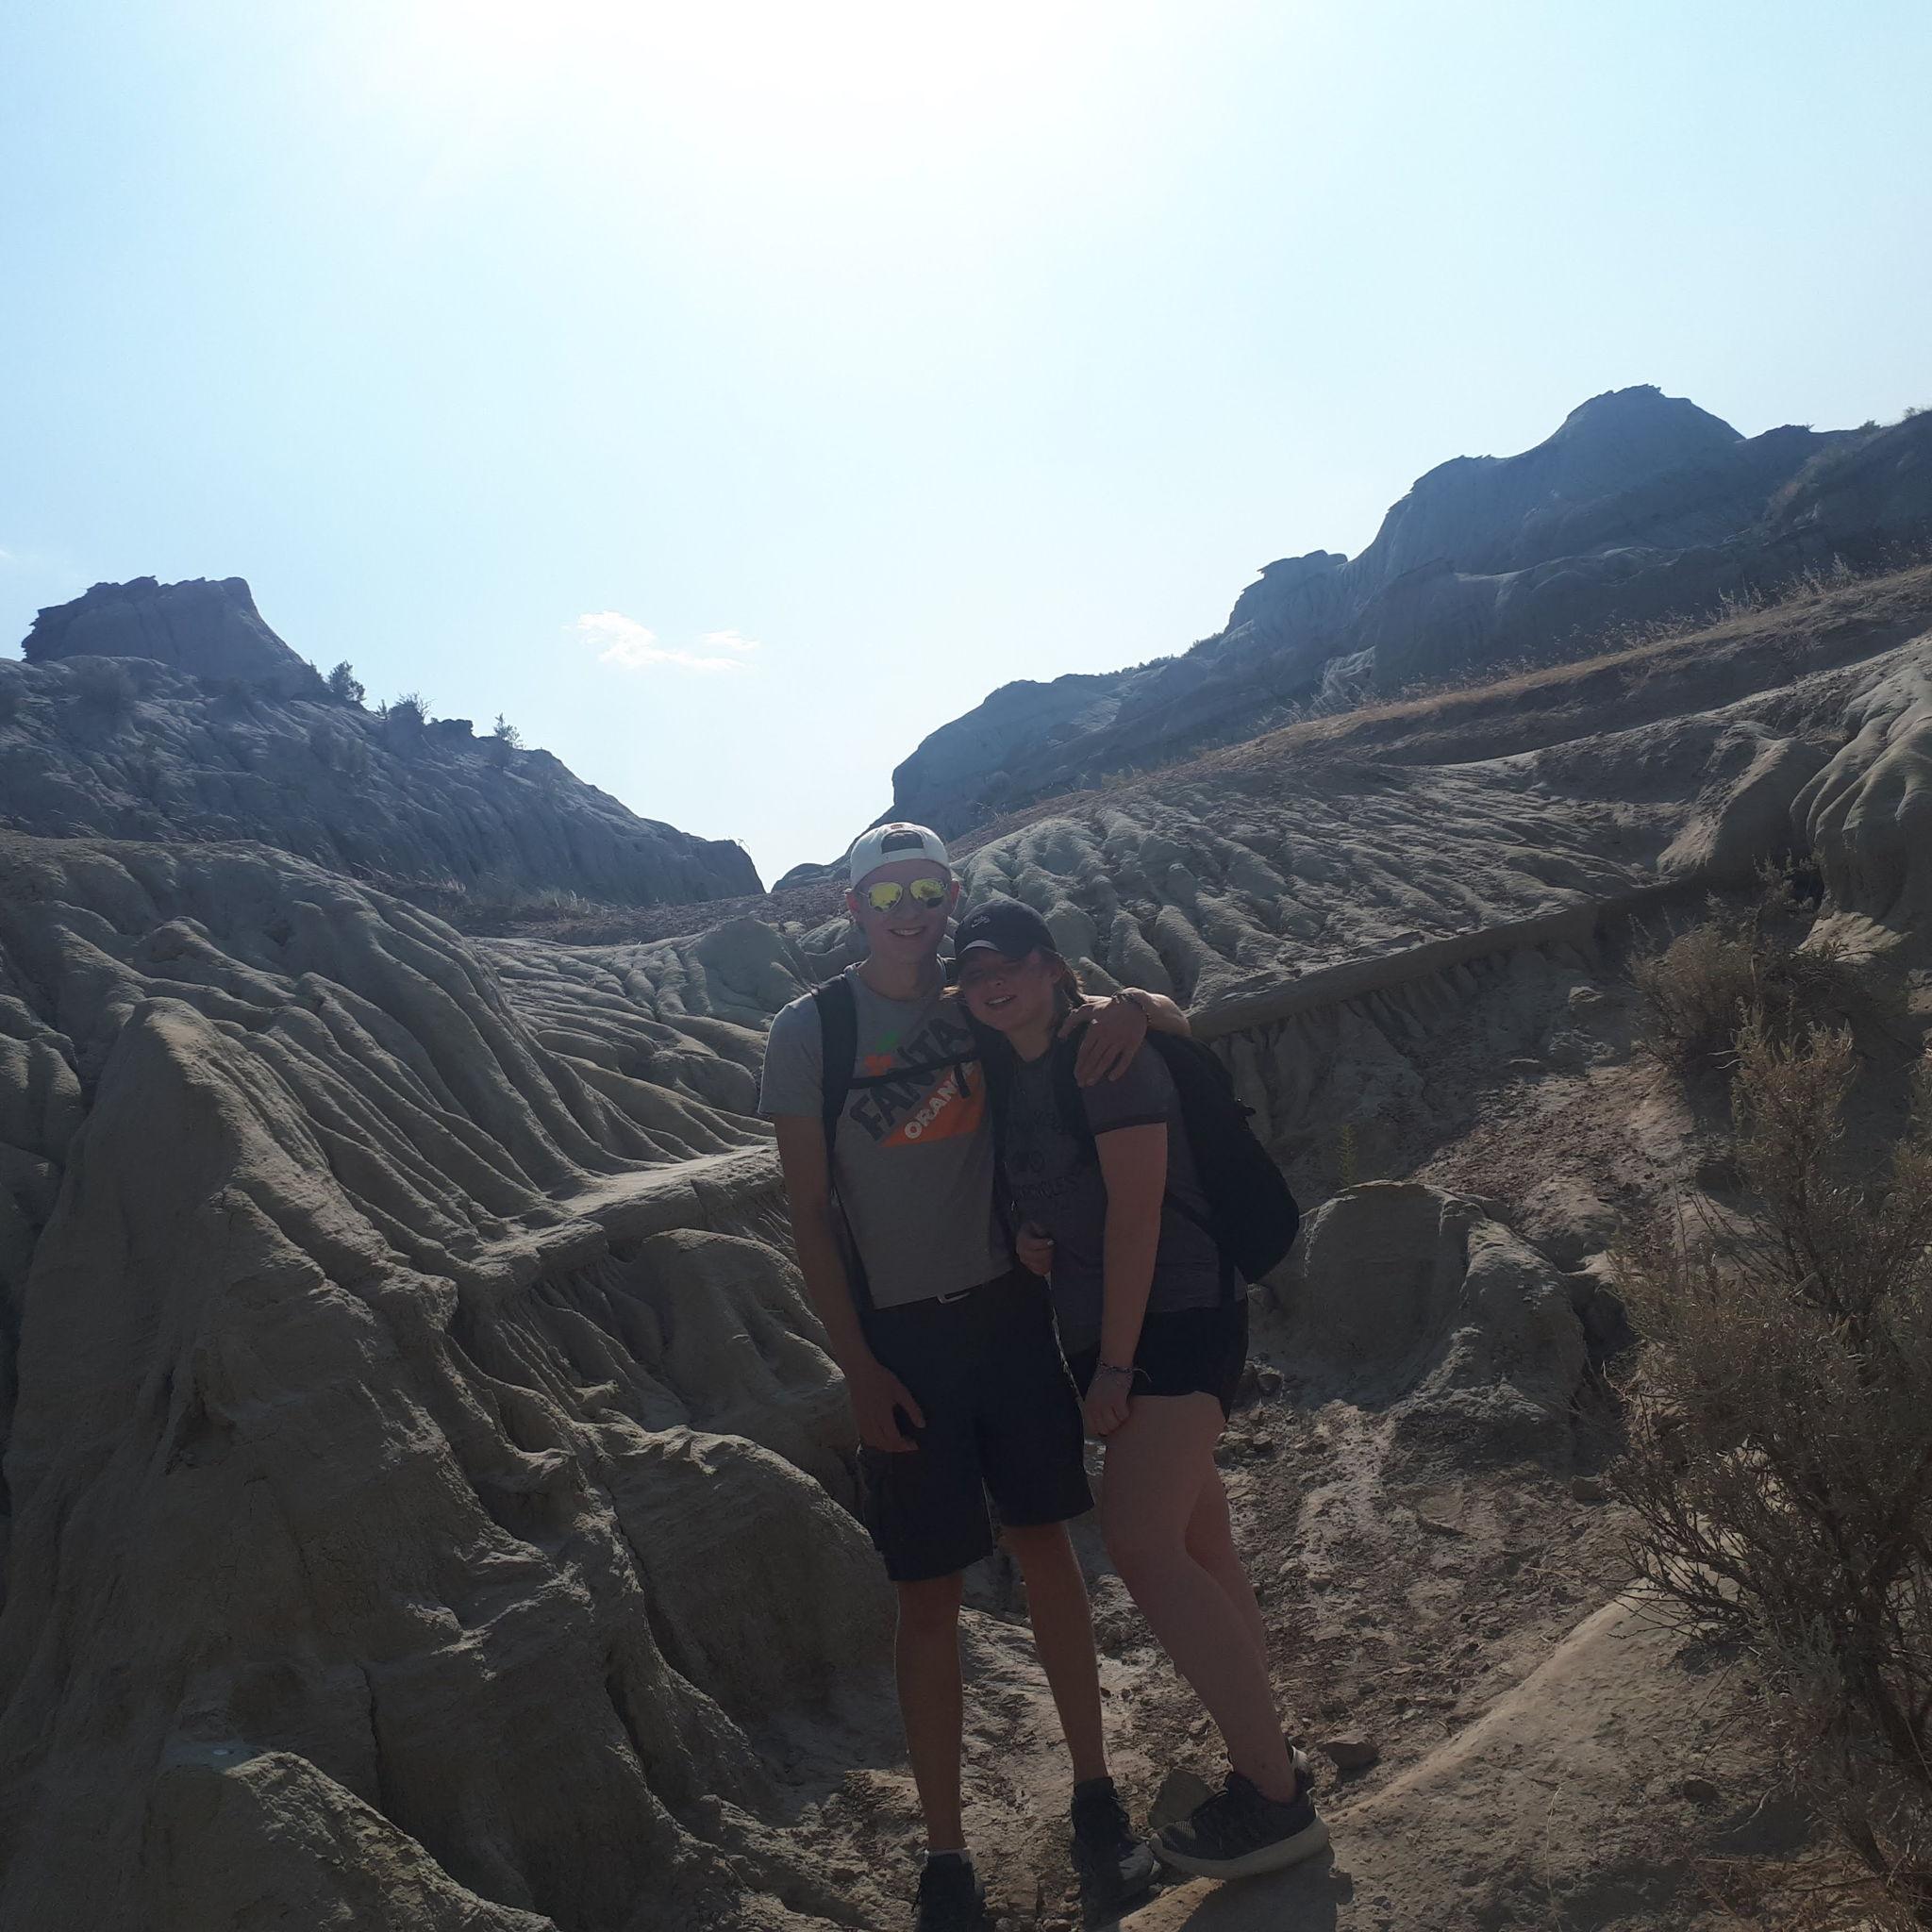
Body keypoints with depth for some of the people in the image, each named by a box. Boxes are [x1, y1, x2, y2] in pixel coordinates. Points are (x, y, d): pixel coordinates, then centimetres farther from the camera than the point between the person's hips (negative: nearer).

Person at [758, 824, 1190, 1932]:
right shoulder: (811, 1033, -6)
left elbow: (1175, 1024, 7)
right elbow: (810, 1211, -6)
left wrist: (1134, 1006, -17)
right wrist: (857, 1366, -11)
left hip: (1009, 1311, 3)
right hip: (900, 1338, -3)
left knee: (1047, 1549, 10)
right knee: (931, 1594, 4)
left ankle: (1096, 1796, 27)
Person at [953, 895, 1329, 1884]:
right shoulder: (1007, 1077, 12)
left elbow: (1134, 1204, -19)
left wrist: (1115, 1362, -20)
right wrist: (1027, 1236, 0)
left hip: (1175, 1317, -9)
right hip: (1103, 1333, 9)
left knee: (1140, 1544, -16)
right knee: (1202, 1551, 12)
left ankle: (1276, 1798, -6)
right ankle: (1269, 1766, 23)